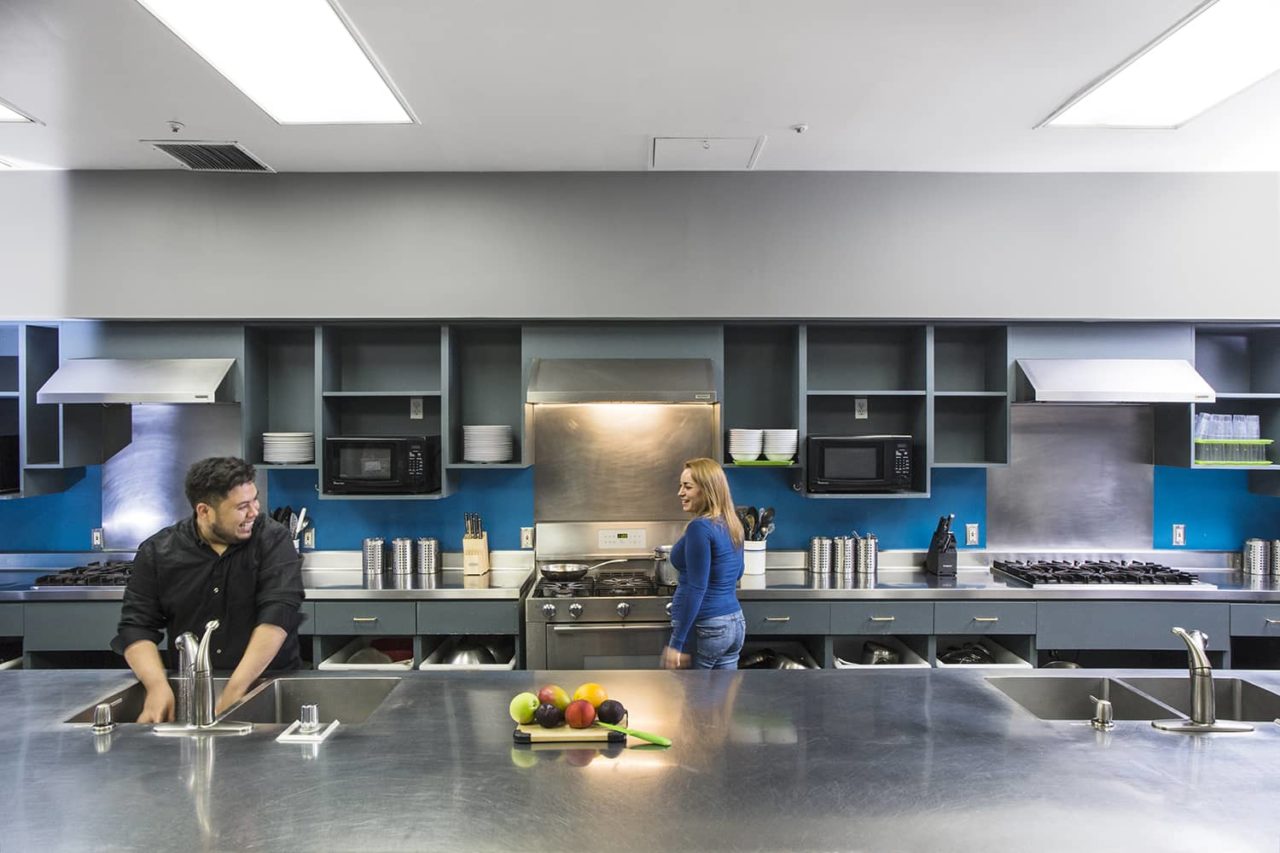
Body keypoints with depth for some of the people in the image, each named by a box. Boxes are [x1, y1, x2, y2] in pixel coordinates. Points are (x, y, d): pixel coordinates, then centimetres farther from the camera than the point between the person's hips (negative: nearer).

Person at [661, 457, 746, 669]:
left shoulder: (700, 527, -18)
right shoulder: (732, 525, 8)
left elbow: (696, 589, -21)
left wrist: (677, 643, -18)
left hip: (704, 629, -8)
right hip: (735, 623, 8)